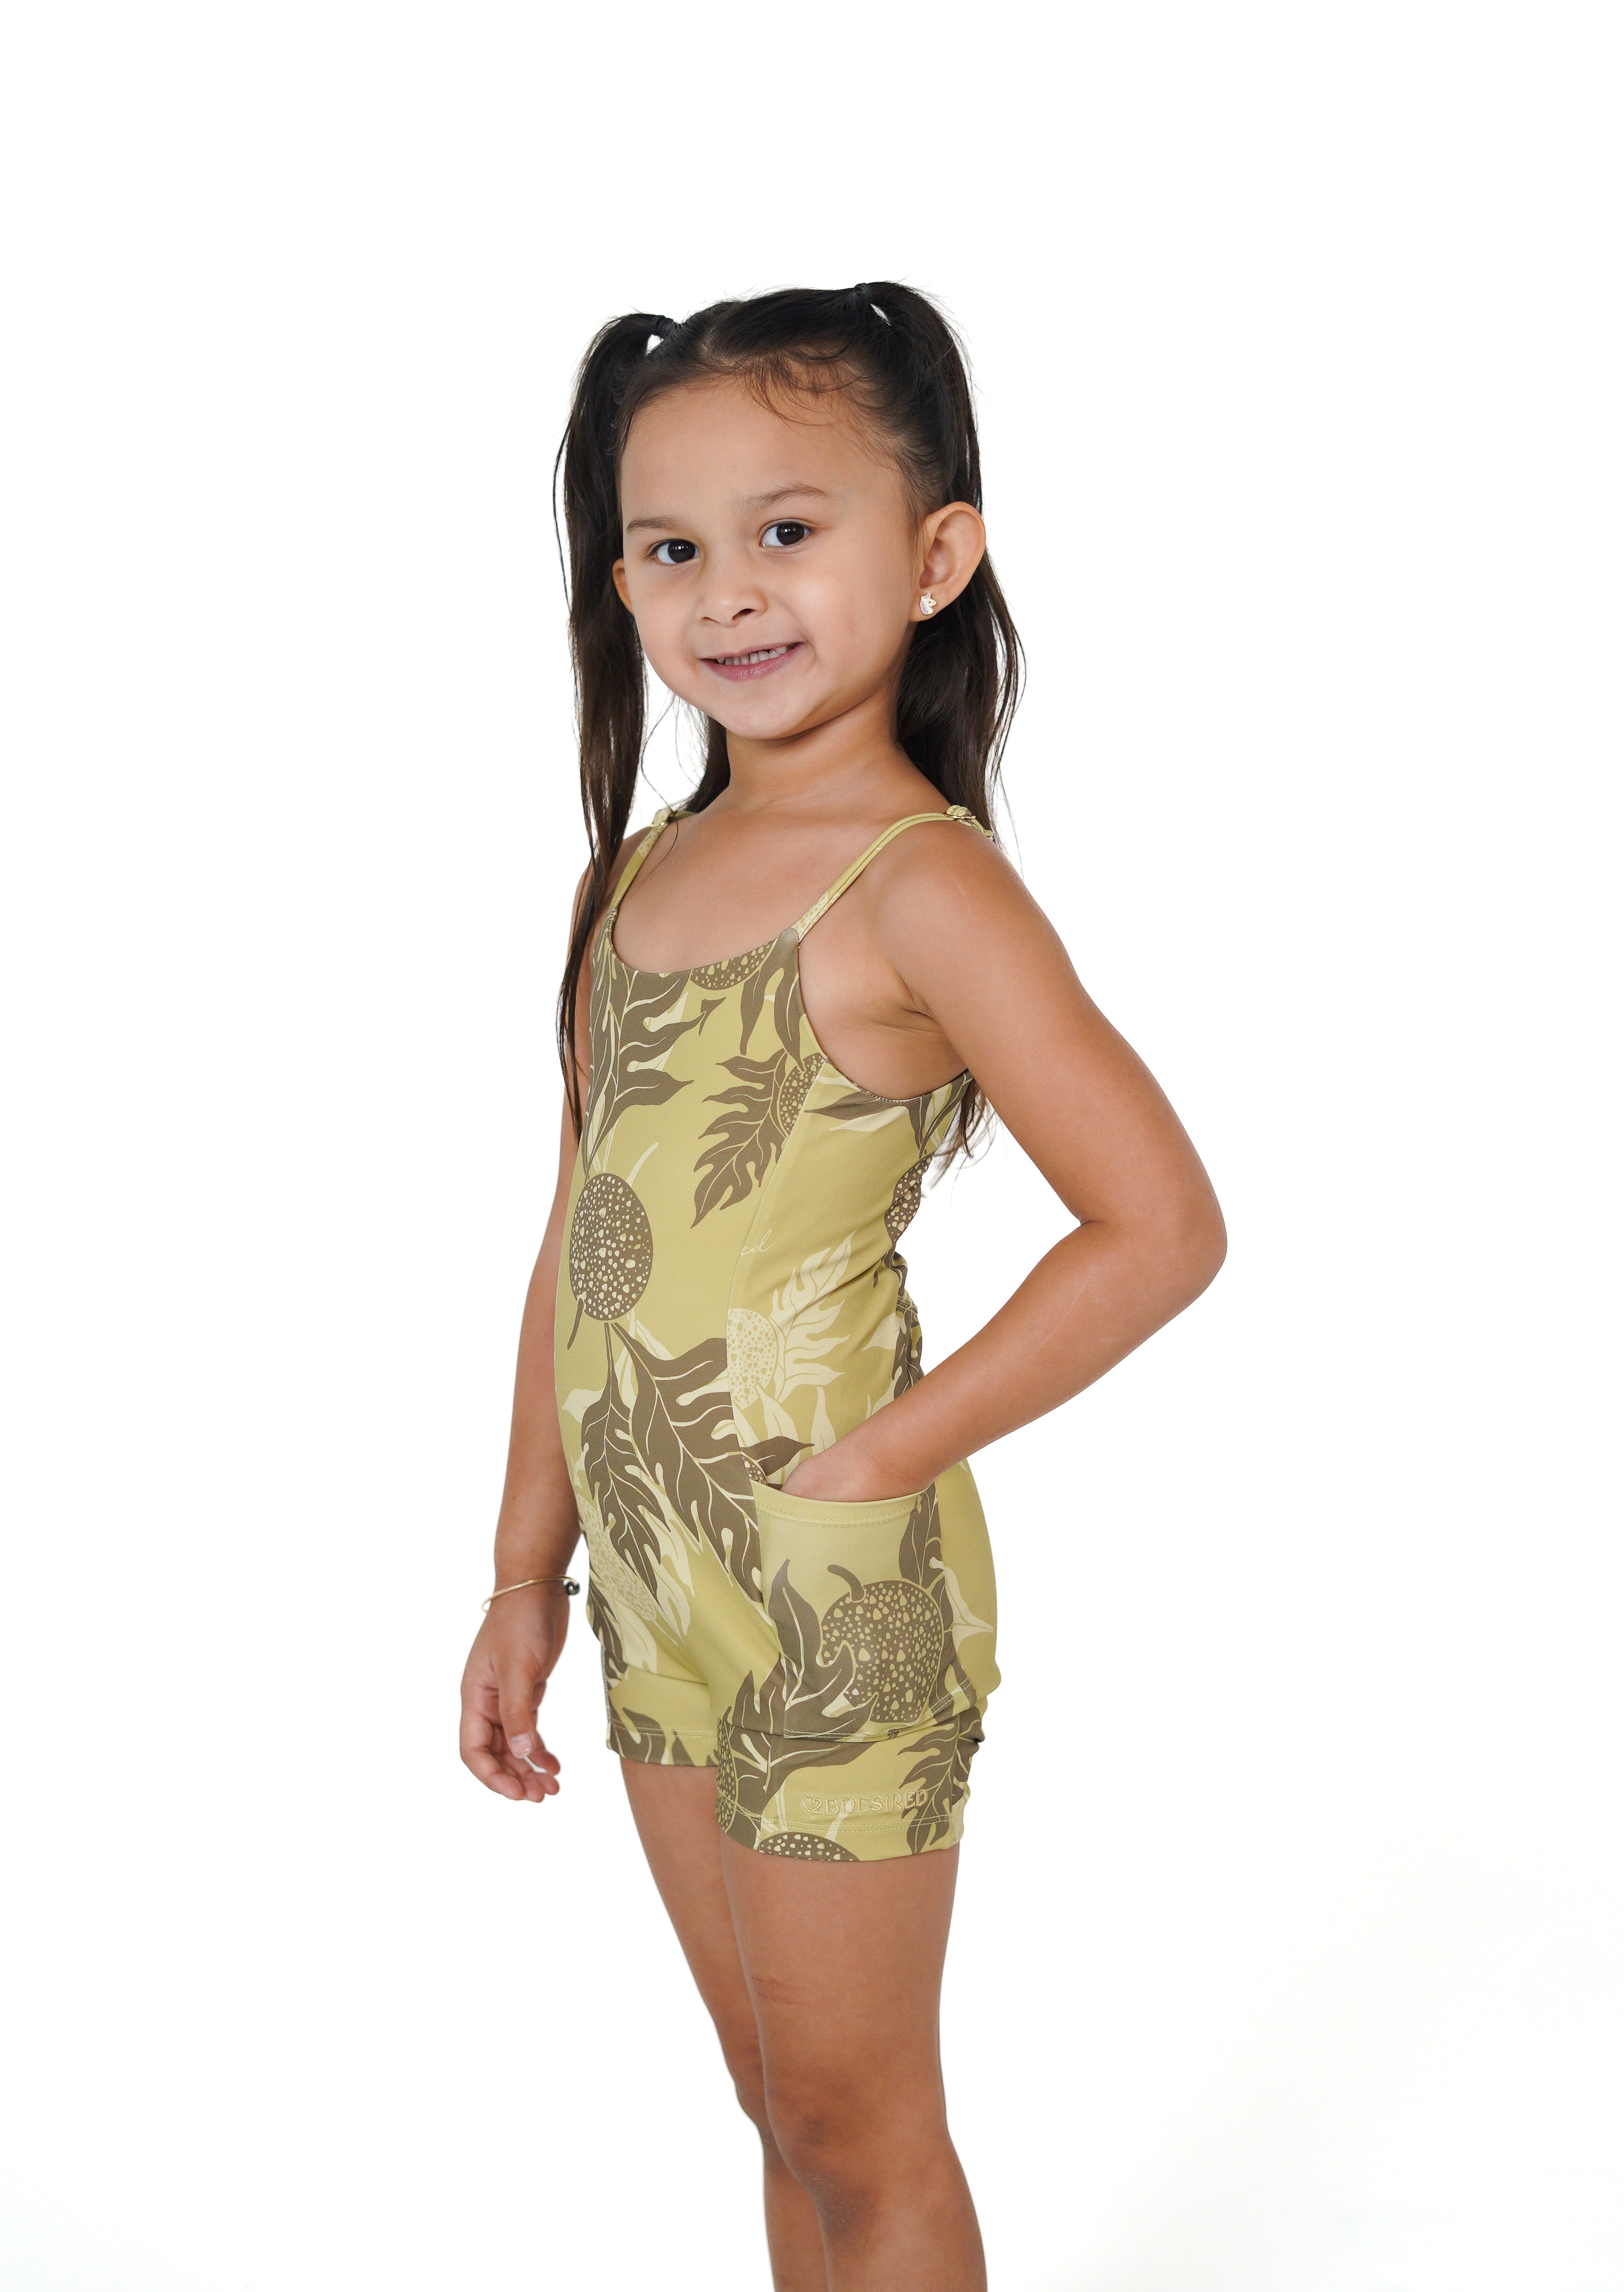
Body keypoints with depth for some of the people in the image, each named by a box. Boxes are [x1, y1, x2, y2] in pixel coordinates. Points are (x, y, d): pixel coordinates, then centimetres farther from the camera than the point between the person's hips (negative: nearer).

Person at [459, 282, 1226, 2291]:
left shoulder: (918, 880, -15)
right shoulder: (631, 877, 7)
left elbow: (1162, 1224, -20)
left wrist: (887, 1453, -15)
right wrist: (529, 1574, 14)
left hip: (837, 1603, -7)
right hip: (659, 1596, 7)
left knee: (857, 2129, 10)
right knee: (781, 2102, 21)